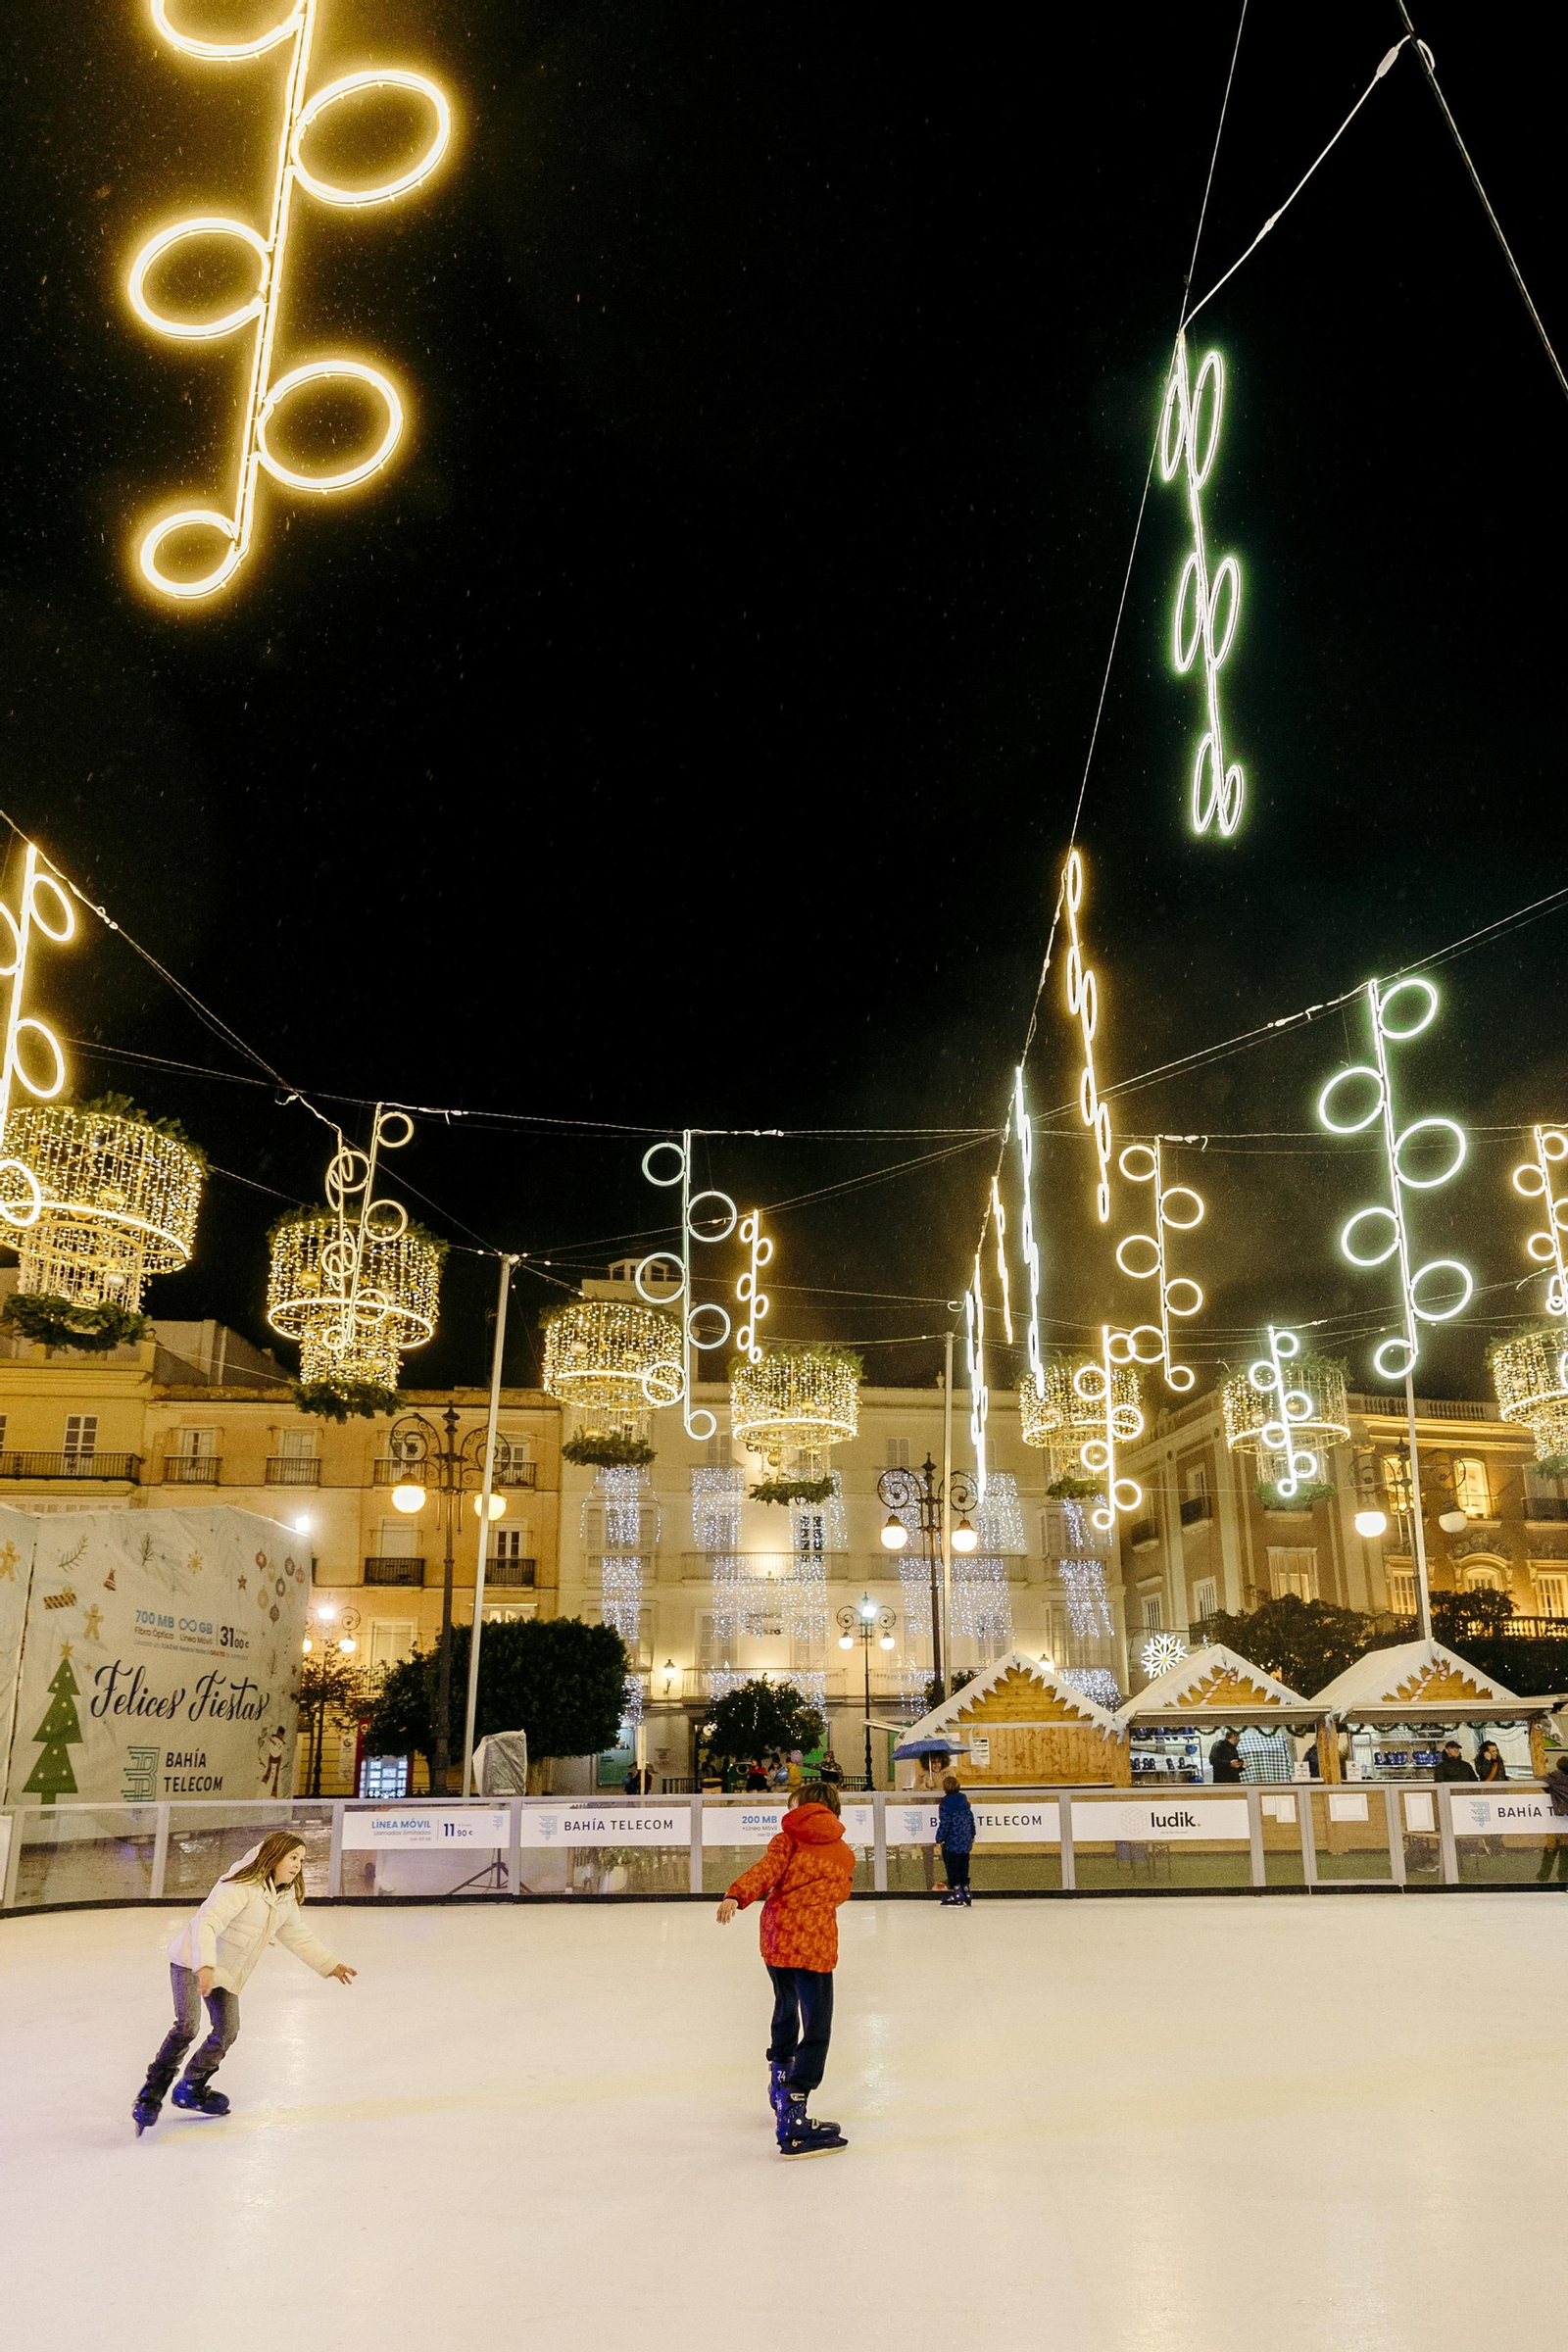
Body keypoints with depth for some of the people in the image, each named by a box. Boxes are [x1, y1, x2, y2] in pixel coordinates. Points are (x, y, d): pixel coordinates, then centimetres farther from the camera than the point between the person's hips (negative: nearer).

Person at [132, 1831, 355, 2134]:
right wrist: (205, 1967, -47)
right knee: (187, 2026, -20)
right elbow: (206, 1923, -35)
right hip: (192, 1961, -8)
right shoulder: (241, 1887, -26)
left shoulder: (286, 1900, 2)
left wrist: (331, 1966, 12)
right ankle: (151, 2094, -5)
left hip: (227, 1973, 8)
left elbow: (299, 1937, 15)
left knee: (227, 2032, 2)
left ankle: (191, 2089, 23)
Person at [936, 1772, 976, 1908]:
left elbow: (944, 1825, -17)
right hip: (966, 1843, 7)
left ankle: (957, 1895, 3)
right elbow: (971, 1820, 13)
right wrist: (971, 1838, 22)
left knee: (952, 1870, 3)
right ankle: (966, 1895, 18)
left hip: (952, 1844, -7)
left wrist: (939, 1840, -7)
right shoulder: (965, 1802, 7)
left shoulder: (945, 1804, -15)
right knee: (963, 1870, 15)